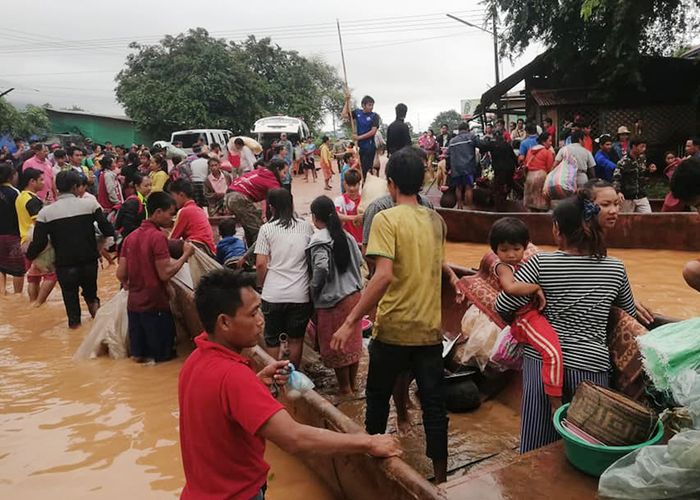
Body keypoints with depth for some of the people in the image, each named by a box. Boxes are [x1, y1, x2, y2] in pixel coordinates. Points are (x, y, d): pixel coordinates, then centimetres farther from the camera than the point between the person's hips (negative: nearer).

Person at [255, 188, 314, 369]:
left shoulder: (267, 229, -6)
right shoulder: (306, 227, 0)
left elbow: (261, 264, -8)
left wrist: (262, 285, 9)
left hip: (273, 294, -1)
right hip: (300, 293, 2)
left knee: (272, 339, 15)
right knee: (296, 339, 16)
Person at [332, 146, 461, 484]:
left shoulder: (386, 219, -13)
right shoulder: (436, 220, 6)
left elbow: (384, 276, -24)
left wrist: (351, 321, -22)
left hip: (393, 328, -4)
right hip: (429, 329, 5)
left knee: (378, 397, 17)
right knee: (433, 404, 11)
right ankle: (441, 477, 20)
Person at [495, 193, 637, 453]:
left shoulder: (540, 264, -7)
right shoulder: (615, 269, 3)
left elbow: (502, 307, -7)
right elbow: (629, 314, 18)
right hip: (592, 365, 2)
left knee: (538, 444, 9)